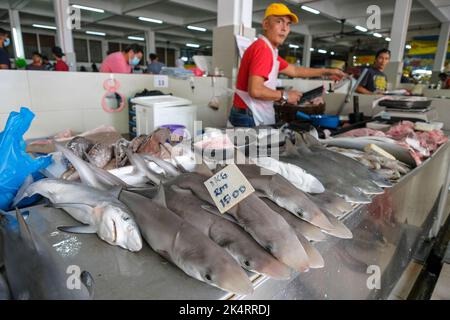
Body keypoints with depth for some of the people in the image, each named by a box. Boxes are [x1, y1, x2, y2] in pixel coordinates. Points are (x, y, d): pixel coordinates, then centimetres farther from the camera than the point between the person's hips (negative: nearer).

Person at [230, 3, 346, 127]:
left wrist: (327, 72, 25)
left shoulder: (270, 50, 16)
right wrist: (285, 95, -13)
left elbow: (294, 70, 23)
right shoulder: (263, 48, -17)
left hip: (253, 115, 10)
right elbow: (255, 90, -27)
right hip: (250, 117, -10)